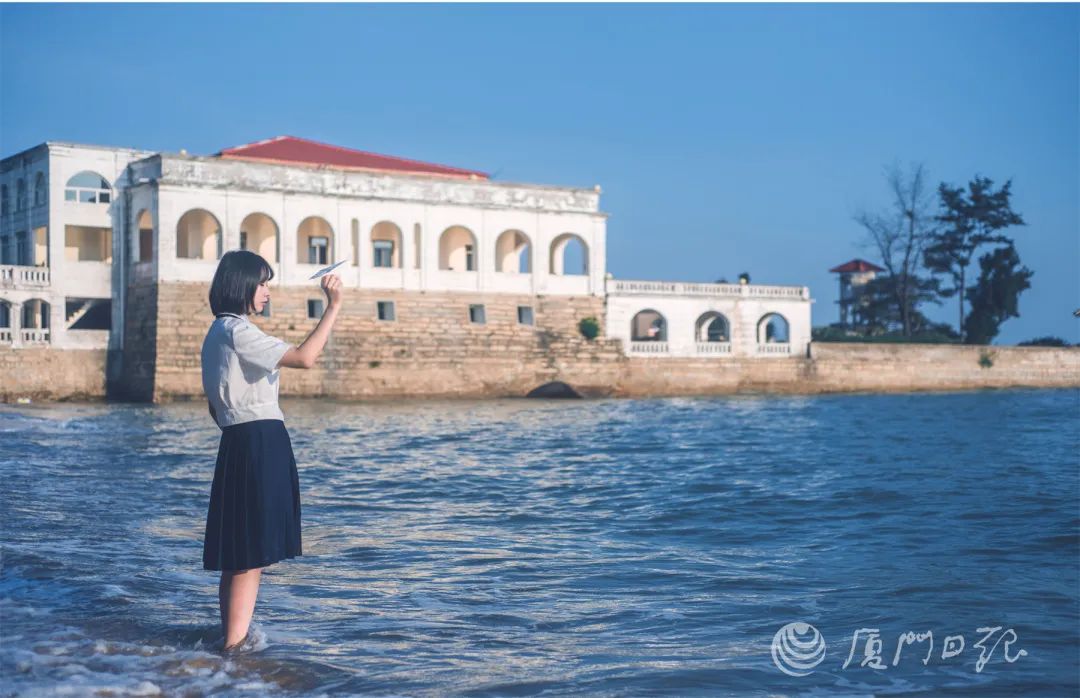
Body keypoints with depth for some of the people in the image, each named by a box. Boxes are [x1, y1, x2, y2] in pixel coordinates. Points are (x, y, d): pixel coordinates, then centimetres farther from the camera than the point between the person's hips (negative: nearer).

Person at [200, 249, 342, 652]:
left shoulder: (217, 333, 18)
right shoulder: (238, 331, -13)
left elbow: (215, 405, 22)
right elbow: (305, 358, -25)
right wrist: (334, 306, -22)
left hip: (238, 444, 10)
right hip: (259, 443, -10)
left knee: (237, 556, 14)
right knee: (252, 556, -8)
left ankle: (232, 642, 21)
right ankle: (235, 648, -7)